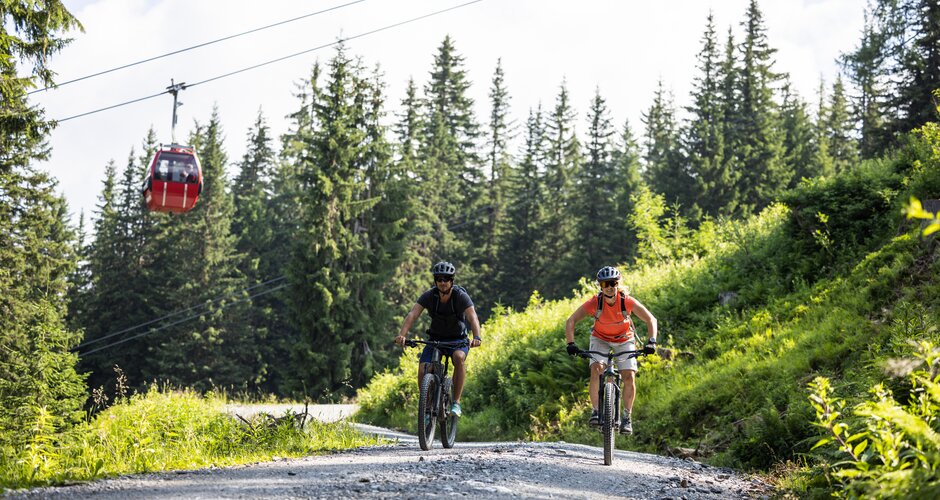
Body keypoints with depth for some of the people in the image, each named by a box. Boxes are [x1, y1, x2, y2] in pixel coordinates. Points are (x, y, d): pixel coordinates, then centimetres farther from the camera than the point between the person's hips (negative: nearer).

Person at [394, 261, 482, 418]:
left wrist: (476, 337, -52)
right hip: (435, 338, 2)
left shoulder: (461, 296, -19)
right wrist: (402, 334, -44)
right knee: (422, 370, -21)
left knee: (459, 357, -35)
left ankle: (456, 402, -25)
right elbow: (412, 315, -26)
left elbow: (473, 317, -33)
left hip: (458, 340, -2)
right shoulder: (429, 296, -14)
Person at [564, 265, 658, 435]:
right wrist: (571, 344, -37)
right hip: (600, 339, 0)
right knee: (596, 370, -25)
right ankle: (595, 411, -14)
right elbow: (571, 321, -24)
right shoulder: (594, 302, -26)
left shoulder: (627, 301, -26)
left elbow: (651, 320, -21)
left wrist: (651, 342, -35)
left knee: (629, 377, -15)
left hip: (624, 340, 0)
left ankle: (627, 417, 1)